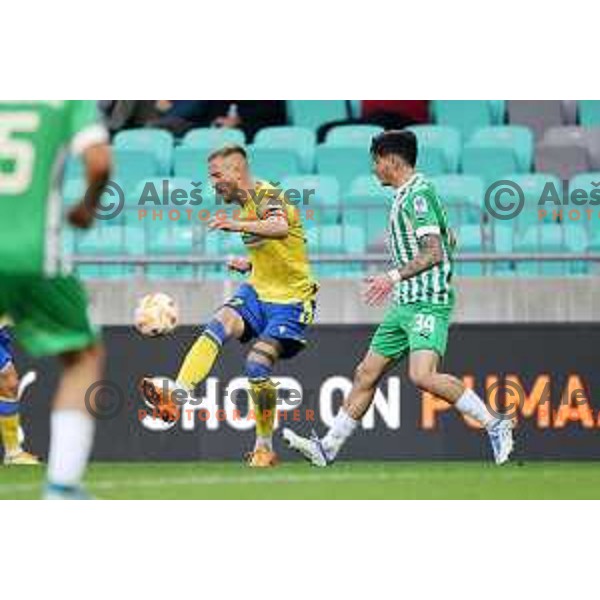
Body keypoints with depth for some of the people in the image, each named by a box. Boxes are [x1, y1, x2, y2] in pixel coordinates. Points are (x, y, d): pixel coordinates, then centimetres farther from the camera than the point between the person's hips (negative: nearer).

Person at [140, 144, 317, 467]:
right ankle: (177, 395, -38)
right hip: (257, 290, 7)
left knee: (257, 363, -18)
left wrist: (239, 225, -57)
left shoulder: (266, 196, -15)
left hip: (290, 299, -7)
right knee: (217, 326, -21)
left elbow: (280, 228, -41)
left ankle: (265, 449, 1)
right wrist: (248, 264, 7)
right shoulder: (246, 204, 13)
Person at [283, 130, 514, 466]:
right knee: (366, 374, 9)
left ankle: (494, 425, -16)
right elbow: (449, 240, 27)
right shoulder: (407, 195, 17)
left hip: (428, 304, -10)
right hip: (404, 304, 10)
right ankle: (328, 448, 14)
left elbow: (433, 253, -20)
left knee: (423, 375, -26)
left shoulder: (419, 194, -12)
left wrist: (394, 276, -24)